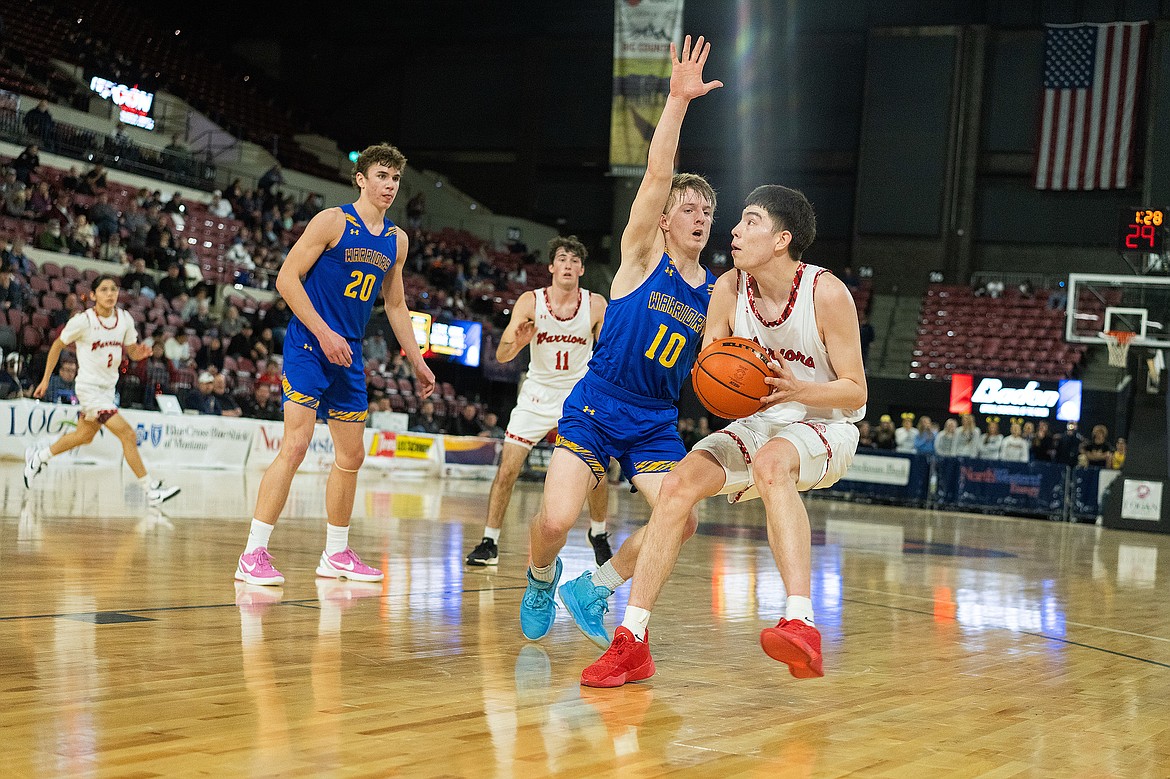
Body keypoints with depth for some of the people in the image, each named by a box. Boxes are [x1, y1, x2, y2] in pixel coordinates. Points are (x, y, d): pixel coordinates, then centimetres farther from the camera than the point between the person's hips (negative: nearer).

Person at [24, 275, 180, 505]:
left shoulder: (125, 319, -2)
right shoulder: (83, 321, -16)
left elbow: (132, 352, 8)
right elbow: (57, 345, -2)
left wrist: (140, 352, -16)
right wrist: (46, 379, 0)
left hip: (108, 387, 7)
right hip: (89, 387, -7)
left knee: (85, 435, 25)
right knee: (128, 435, -16)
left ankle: (38, 456, 46)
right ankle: (152, 490, -13)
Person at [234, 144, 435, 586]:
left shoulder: (396, 241, 12)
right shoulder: (332, 221, -8)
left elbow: (395, 305, 23)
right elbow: (287, 279, -11)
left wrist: (417, 363, 20)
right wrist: (324, 334, -18)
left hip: (349, 355, 7)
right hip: (308, 346, -7)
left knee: (351, 457, 11)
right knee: (295, 445, -17)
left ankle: (336, 555, 24)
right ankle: (253, 555, -16)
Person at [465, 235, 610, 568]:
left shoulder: (596, 305, -11)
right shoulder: (530, 301, -14)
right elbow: (501, 355, -19)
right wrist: (516, 342, -41)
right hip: (538, 394, 0)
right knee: (507, 469, -9)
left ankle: (598, 534, 20)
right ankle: (489, 543, 2)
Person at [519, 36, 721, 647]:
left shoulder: (716, 294, 9)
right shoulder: (643, 254, -4)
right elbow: (656, 175, -18)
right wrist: (678, 100, -27)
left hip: (657, 424, 4)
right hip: (595, 409, -4)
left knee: (681, 519, -16)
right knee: (556, 520, -18)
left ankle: (594, 588, 8)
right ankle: (541, 577, 19)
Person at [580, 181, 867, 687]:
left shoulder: (827, 293, -20)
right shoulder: (729, 289, -7)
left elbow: (856, 392, -15)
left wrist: (798, 389, -33)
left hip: (825, 426, -5)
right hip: (758, 422, 6)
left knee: (770, 463, -38)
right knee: (679, 483, -16)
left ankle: (801, 625, -50)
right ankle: (631, 641, -13)